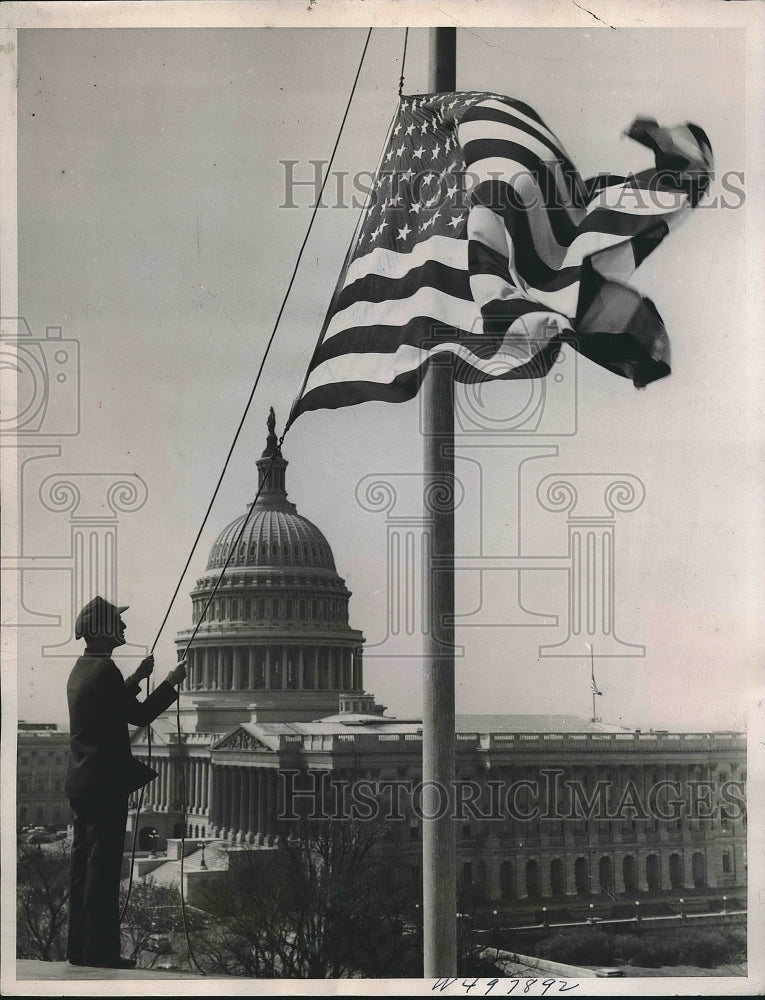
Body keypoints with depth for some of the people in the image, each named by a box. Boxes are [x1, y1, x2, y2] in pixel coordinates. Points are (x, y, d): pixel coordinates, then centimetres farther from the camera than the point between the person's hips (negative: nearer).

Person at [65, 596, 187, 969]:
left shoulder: (82, 668, 13)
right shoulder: (104, 669, -16)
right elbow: (141, 715, -13)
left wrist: (137, 678, 24)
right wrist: (171, 683, -2)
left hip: (80, 782, 10)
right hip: (105, 783, -10)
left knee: (84, 863, 12)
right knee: (104, 866, -6)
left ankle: (79, 946, 16)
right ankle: (99, 950, -4)